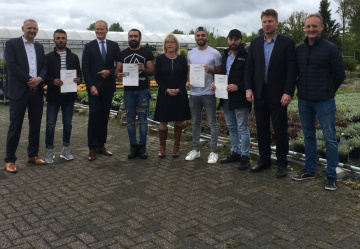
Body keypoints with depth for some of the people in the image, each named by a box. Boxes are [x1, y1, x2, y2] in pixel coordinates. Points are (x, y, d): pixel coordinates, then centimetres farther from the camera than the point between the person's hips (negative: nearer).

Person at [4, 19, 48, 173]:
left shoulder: (39, 47, 16)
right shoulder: (12, 43, -1)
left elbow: (44, 66, 10)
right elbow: (12, 65, -11)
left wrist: (39, 79, -11)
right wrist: (29, 79, -15)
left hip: (36, 91, 5)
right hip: (18, 91, -5)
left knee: (35, 125, 9)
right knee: (15, 126, -2)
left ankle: (32, 155, 22)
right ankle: (9, 160, 8)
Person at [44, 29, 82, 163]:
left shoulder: (74, 57, 10)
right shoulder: (48, 57, 2)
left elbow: (79, 72, 12)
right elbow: (44, 75, -1)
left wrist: (78, 79, -11)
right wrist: (52, 81, -20)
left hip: (69, 95, 3)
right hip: (53, 95, -2)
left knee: (67, 123, 9)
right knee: (50, 124, 0)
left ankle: (65, 149, 22)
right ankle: (49, 151, 12)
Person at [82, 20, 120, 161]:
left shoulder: (114, 46, 8)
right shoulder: (89, 46, 3)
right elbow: (85, 68, -2)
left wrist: (110, 71, -11)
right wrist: (91, 86, -12)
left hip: (108, 87, 2)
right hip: (94, 87, -2)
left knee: (104, 117, 7)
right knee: (94, 117, -4)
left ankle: (101, 145, 16)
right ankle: (92, 148, 2)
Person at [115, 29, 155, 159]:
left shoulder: (147, 53, 3)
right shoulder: (123, 54, 11)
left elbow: (152, 71, -1)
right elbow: (117, 70, 10)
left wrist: (144, 69, -23)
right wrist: (119, 74, -14)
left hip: (143, 90, -2)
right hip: (128, 90, 3)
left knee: (143, 120, 0)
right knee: (130, 120, 6)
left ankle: (142, 146, 10)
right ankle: (133, 146, 15)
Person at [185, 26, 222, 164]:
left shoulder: (214, 53, -5)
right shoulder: (190, 54, 9)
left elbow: (220, 71, -2)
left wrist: (210, 70, -21)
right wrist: (187, 81, -3)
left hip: (208, 93, -5)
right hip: (194, 93, 5)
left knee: (212, 123, 1)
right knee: (196, 122, 14)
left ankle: (213, 151, 9)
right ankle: (195, 149, 24)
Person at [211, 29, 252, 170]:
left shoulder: (246, 56, -8)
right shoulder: (225, 56, 15)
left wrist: (238, 86, -24)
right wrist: (215, 83, 3)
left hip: (240, 98, -7)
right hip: (226, 98, 8)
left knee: (242, 128, -1)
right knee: (231, 128, 15)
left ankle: (245, 156, 7)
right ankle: (236, 153, 27)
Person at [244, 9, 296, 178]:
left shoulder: (287, 43, -3)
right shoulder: (255, 43, 8)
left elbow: (292, 69, -7)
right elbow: (249, 67, 8)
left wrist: (288, 92, -14)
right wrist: (248, 89, -2)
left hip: (278, 94, -4)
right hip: (259, 93, 4)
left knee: (280, 130, 3)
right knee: (262, 129, 11)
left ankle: (282, 164, 14)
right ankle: (264, 159, 24)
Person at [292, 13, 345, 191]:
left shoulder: (330, 49, -8)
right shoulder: (299, 50, 4)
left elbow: (340, 75, -1)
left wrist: (327, 91, 6)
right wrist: (301, 89, 12)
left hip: (324, 102, -4)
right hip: (304, 102, 4)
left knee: (330, 138, 2)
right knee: (308, 136, 13)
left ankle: (331, 175, 11)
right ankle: (310, 170, 26)